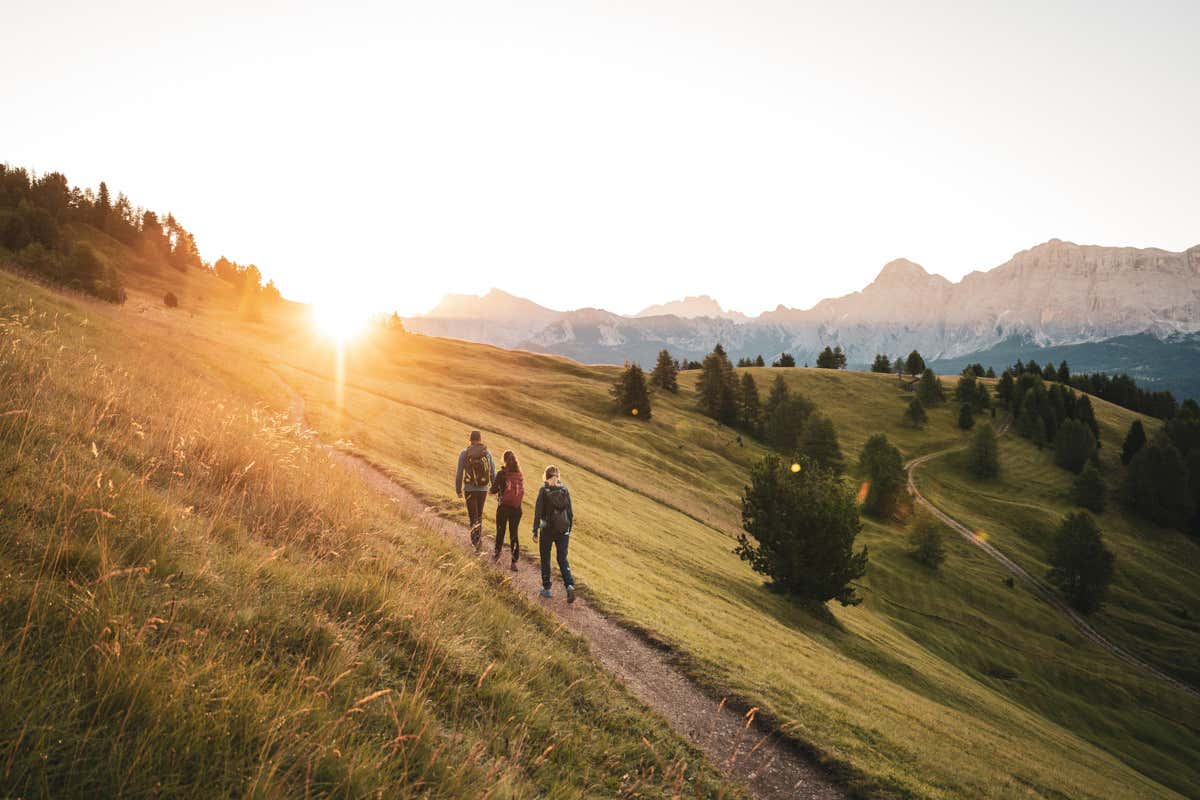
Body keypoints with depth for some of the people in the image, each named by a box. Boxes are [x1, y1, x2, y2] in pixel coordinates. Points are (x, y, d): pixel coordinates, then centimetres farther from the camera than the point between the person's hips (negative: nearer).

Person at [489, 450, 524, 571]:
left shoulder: (501, 474, -13)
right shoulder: (520, 475, -2)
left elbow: (493, 490, -8)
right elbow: (522, 491, 6)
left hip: (503, 507, -3)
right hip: (517, 508, 3)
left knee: (500, 531, 17)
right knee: (514, 533, 8)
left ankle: (497, 554, 35)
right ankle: (514, 562, 3)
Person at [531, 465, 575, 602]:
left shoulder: (543, 490, -8)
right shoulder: (564, 490, 1)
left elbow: (538, 512, -10)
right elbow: (570, 512, 3)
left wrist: (535, 531, -5)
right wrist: (569, 529, 14)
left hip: (547, 529, -3)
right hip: (563, 529, 3)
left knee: (545, 558, 15)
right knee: (562, 559, 10)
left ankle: (546, 588, 20)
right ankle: (570, 585, -10)